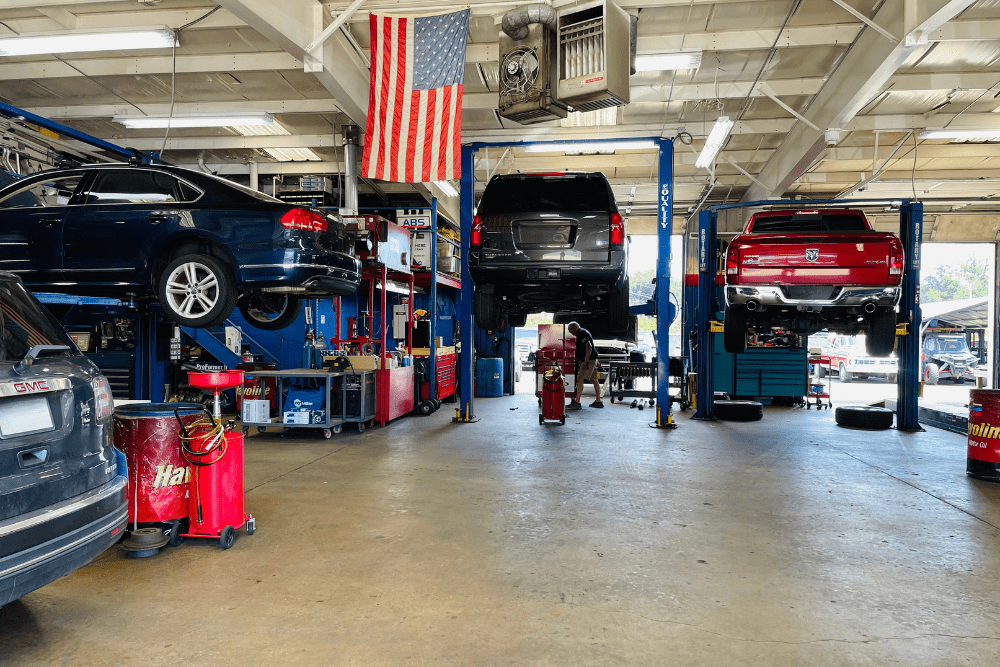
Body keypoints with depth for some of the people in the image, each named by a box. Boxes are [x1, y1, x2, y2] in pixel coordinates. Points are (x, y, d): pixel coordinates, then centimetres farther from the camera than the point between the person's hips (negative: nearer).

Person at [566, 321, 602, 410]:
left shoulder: (582, 333, -13)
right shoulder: (582, 332, 20)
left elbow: (589, 347, -22)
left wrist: (586, 362, -25)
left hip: (589, 359, -11)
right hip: (593, 359, 11)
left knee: (580, 379, -13)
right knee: (594, 380, 13)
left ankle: (576, 403, -17)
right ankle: (598, 402, 19)